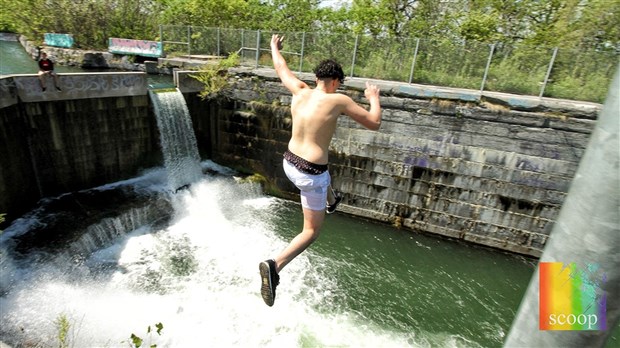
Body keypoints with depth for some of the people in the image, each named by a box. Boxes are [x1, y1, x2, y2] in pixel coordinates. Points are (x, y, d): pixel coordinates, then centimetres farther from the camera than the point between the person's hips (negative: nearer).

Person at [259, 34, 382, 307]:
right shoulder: (338, 100, -14)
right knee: (311, 232, 6)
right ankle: (275, 265, -13)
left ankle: (331, 202, 70)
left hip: (289, 163, 7)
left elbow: (281, 69, 20)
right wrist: (374, 98, 13)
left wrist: (274, 48, 41)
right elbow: (374, 124, -6)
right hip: (310, 175, -7)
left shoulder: (300, 90, 0)